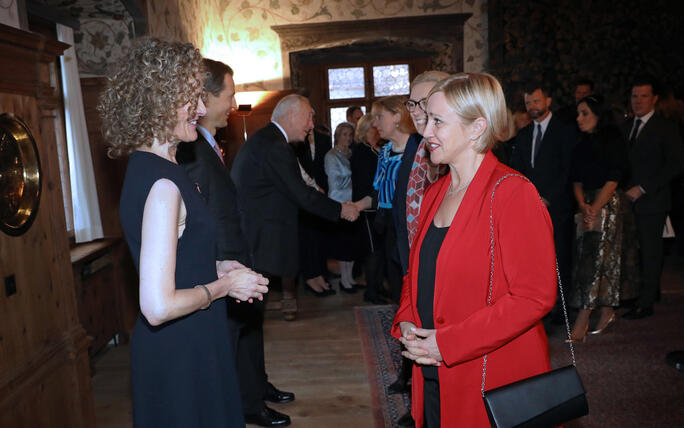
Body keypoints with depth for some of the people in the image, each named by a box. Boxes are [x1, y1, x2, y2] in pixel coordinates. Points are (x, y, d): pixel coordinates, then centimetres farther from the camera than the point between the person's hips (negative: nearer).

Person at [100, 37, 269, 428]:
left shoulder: (145, 167, 4)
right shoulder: (163, 184, -26)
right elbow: (158, 306, -29)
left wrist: (214, 268, 6)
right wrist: (223, 286, -16)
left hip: (176, 346, 9)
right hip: (182, 354, -9)